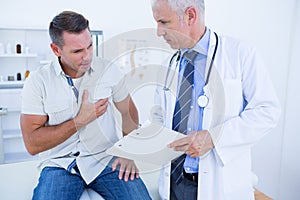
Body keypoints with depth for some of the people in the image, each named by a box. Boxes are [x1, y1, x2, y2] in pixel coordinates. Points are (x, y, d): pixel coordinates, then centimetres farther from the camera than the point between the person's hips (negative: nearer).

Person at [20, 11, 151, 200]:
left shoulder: (108, 71, -1)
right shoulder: (37, 82, -6)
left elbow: (129, 112, 11)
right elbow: (32, 144, -8)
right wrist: (81, 120, -15)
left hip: (107, 159, 1)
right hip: (60, 164, 0)